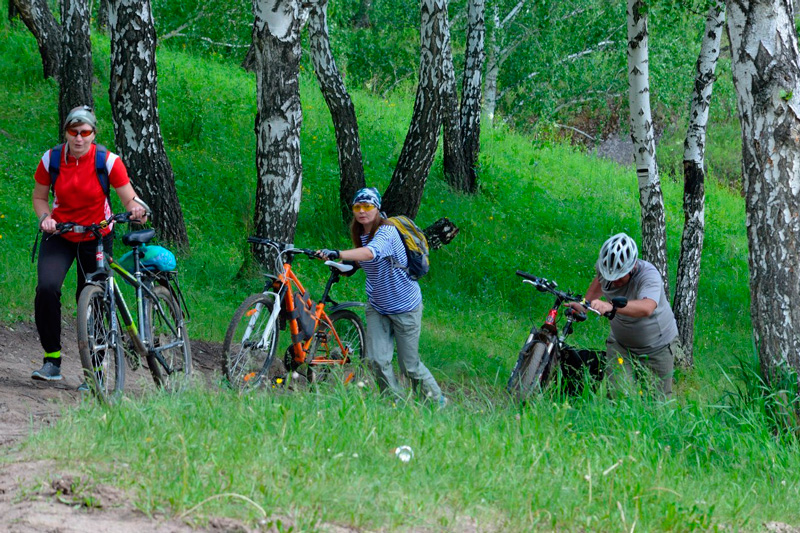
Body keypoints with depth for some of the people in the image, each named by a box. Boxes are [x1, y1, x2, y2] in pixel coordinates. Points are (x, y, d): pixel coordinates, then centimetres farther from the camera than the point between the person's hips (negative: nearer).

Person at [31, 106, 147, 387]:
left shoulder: (108, 162, -14)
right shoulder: (51, 160, -9)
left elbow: (129, 198, -9)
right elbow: (40, 197, 4)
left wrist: (137, 209, -32)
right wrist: (45, 218, -16)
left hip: (96, 237, -1)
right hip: (59, 236, 1)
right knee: (47, 287, -23)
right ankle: (52, 359, -14)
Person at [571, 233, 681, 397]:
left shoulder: (648, 274, -34)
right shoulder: (606, 266, -17)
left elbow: (646, 308, -55)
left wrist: (611, 306, -69)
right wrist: (583, 305, -2)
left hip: (658, 346, -3)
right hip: (620, 345, 3)